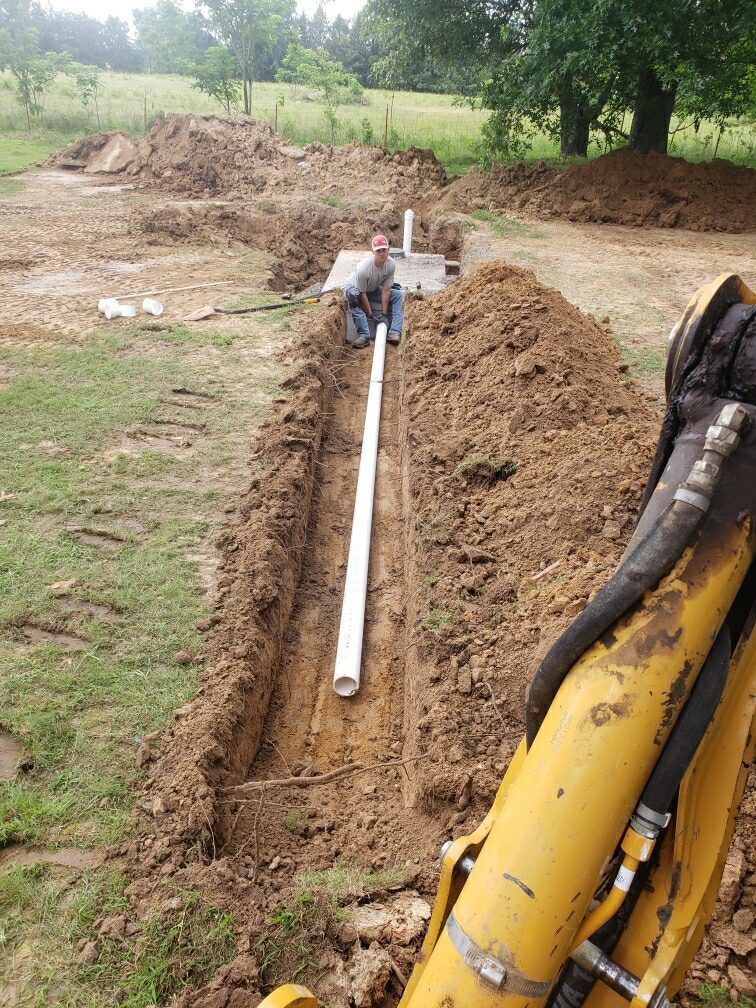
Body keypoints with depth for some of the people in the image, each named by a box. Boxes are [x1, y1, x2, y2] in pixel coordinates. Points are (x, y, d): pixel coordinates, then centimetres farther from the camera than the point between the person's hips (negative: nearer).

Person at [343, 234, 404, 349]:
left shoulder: (391, 264, -22)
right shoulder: (363, 267, -36)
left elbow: (386, 290, -17)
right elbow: (362, 294, -28)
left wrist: (384, 313, -19)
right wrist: (371, 315, -24)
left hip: (373, 289, 5)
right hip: (354, 287, -5)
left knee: (399, 295, -11)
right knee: (352, 295, -40)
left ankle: (394, 333, -25)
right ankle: (363, 335, -42)